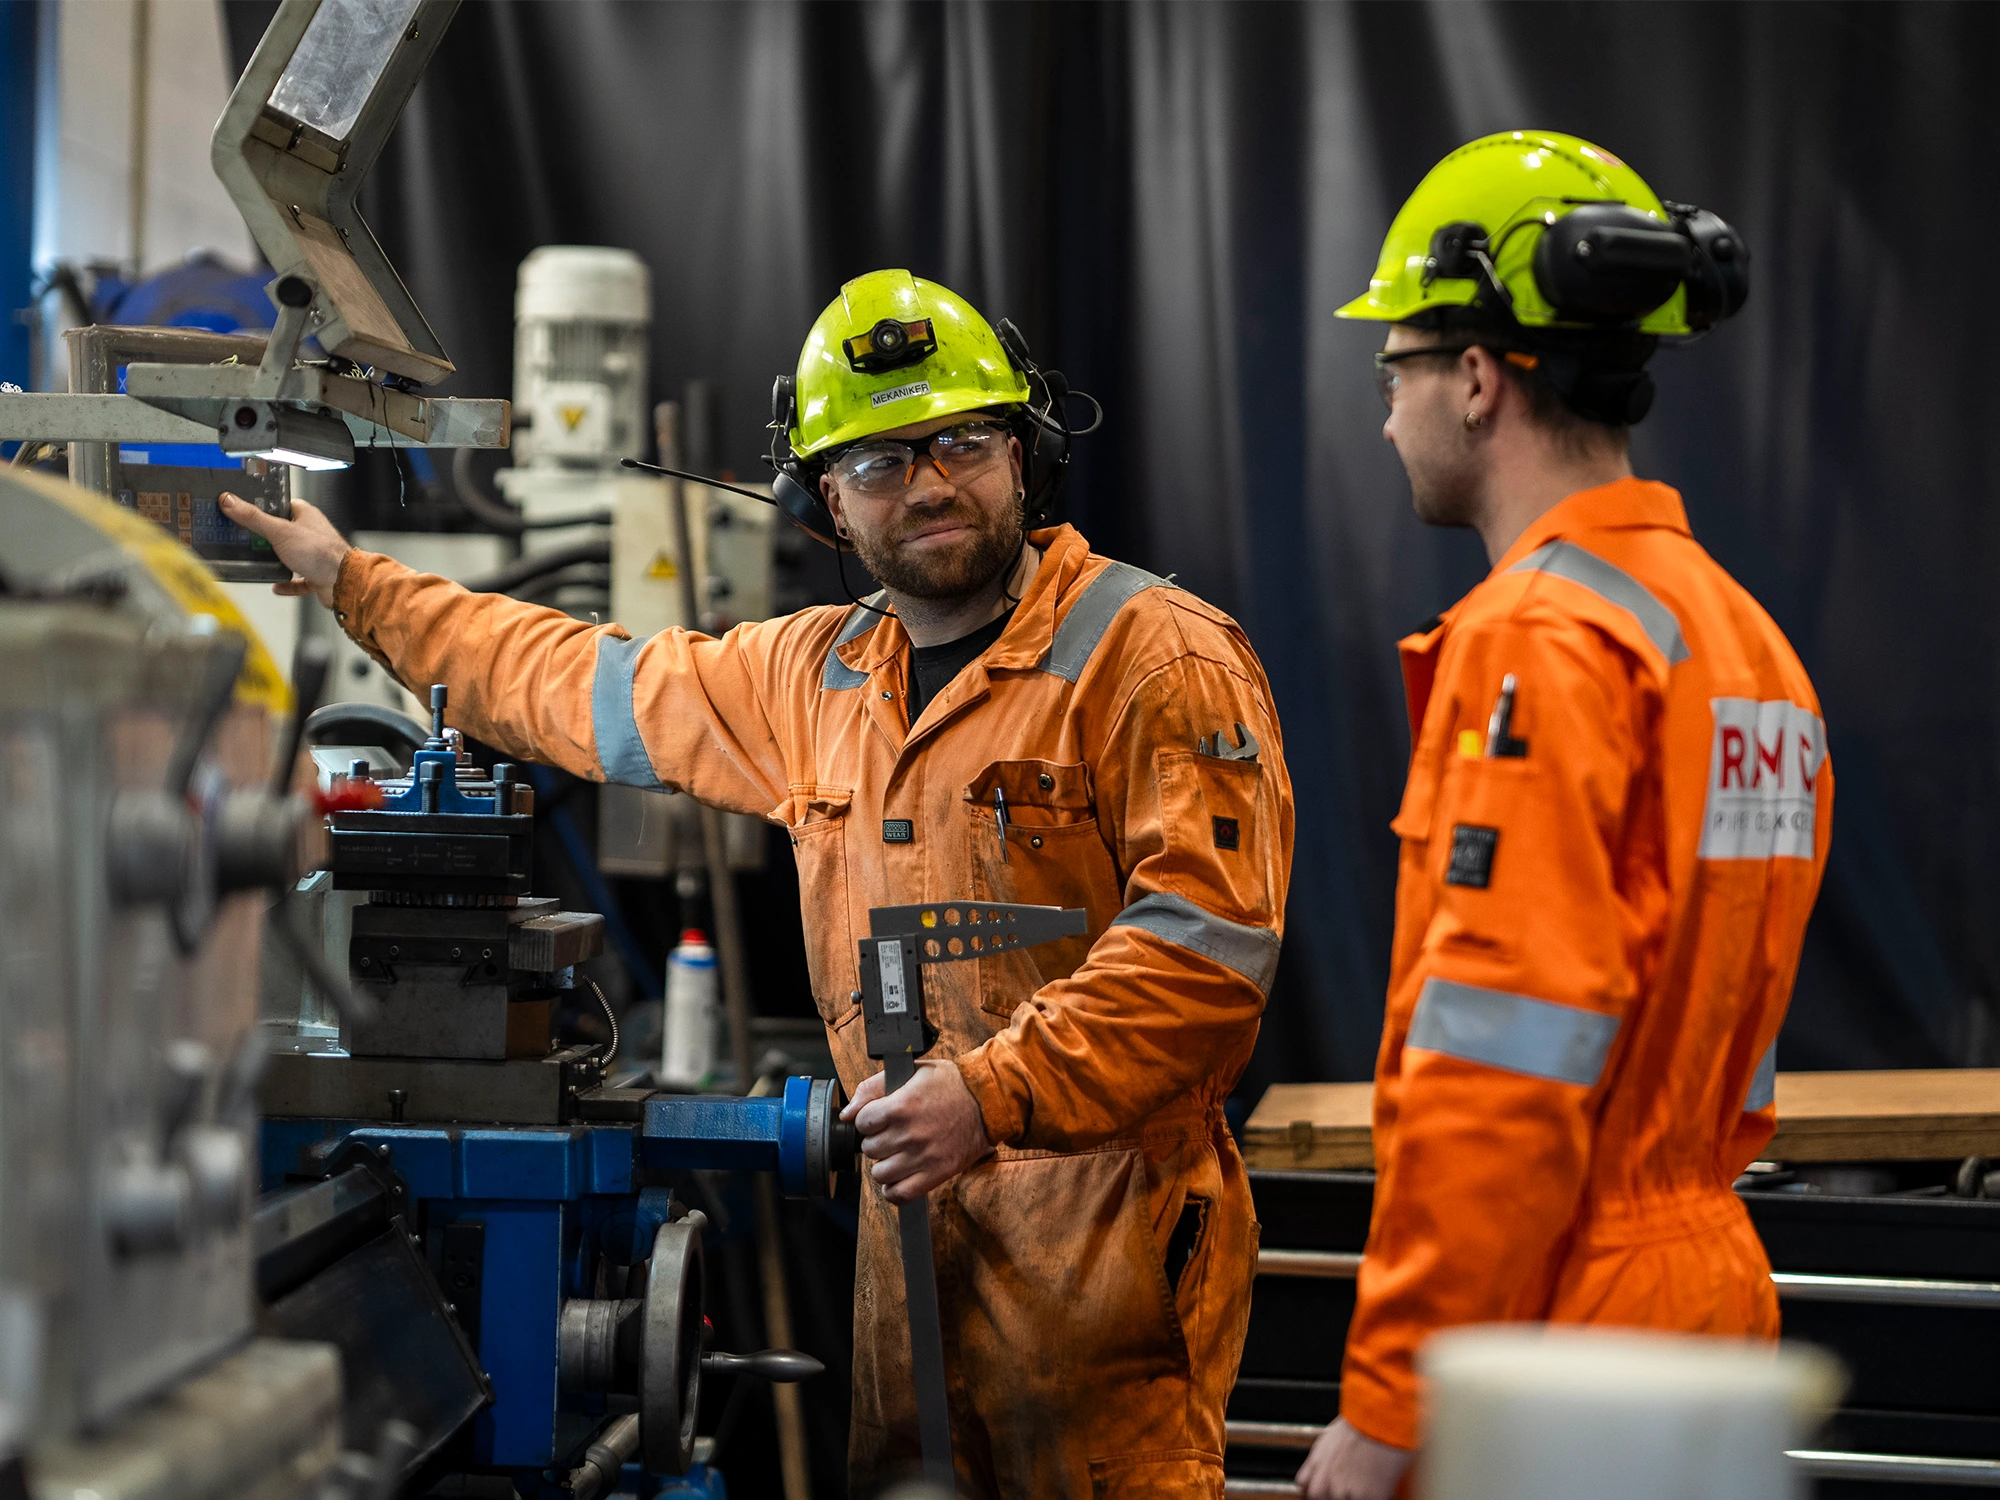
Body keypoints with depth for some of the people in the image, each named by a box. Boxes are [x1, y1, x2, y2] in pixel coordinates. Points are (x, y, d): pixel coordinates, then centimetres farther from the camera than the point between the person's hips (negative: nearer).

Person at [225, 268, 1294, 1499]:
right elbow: (590, 686, 29)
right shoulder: (816, 676, 16)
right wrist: (355, 583, 33)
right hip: (909, 1214, 7)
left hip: (1106, 1226, -7)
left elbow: (1205, 932, -16)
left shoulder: (1158, 657, -7)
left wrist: (996, 1092, -22)